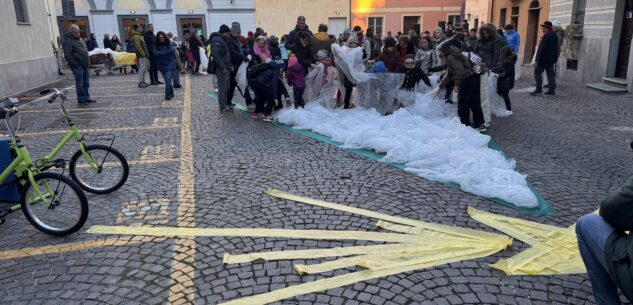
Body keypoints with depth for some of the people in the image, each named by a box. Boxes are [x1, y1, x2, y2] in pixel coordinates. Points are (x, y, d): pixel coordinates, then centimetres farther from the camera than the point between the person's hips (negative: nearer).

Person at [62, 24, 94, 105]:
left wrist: (88, 62, 17)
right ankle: (80, 100, 0)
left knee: (86, 83, 12)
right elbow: (67, 55, -16)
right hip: (78, 66, -8)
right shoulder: (67, 42, -9)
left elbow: (86, 51, 27)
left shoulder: (80, 40, 18)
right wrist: (75, 64, -18)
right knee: (79, 83, -5)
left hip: (85, 65, 8)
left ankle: (86, 98, 21)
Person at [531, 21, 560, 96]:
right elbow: (557, 47, 18)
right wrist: (555, 57, 22)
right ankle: (552, 90, 11)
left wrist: (538, 57, -18)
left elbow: (542, 48, -22)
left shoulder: (546, 36, -16)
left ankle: (539, 89, -10)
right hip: (551, 59, 9)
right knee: (550, 73, 10)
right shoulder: (555, 35, 14)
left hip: (544, 58, -9)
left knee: (537, 72, -4)